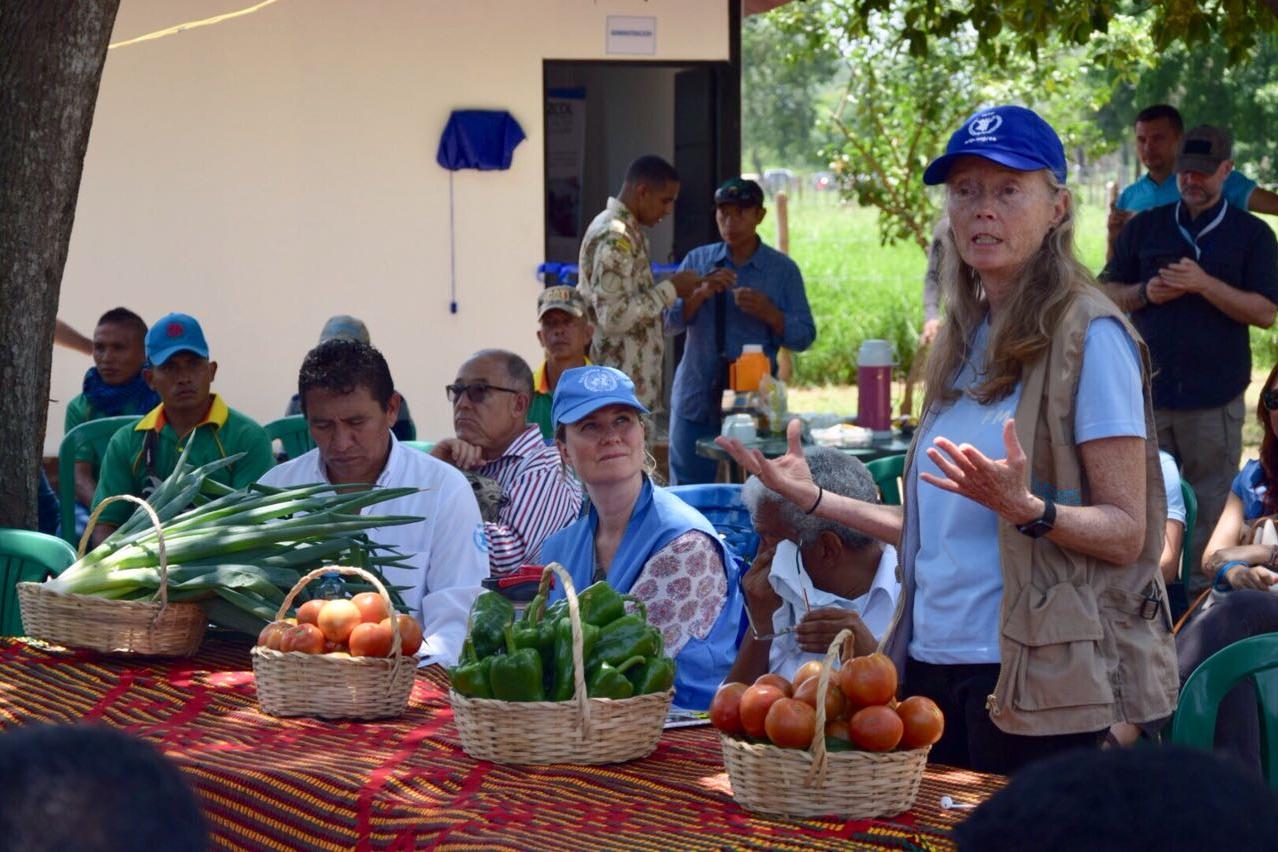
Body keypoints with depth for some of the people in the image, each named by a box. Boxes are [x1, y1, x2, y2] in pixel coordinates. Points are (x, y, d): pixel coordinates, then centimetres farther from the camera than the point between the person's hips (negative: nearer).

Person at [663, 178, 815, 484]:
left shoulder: (783, 270, 5)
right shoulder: (697, 260, 10)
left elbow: (804, 336, 2)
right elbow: (669, 323, 2)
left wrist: (768, 313, -16)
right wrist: (702, 293, -14)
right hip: (697, 400, 2)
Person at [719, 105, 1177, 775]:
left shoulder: (1089, 336, -8)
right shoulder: (963, 341, 14)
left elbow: (1126, 532, -12)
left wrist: (1026, 509, -29)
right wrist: (812, 497, 16)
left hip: (1033, 679, -7)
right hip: (935, 666, 7)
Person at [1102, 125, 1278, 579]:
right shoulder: (1144, 227, 11)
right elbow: (1107, 293, 13)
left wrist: (1204, 284, -16)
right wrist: (1144, 293, -8)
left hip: (1215, 397, -2)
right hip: (1148, 389, 2)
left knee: (1206, 516, 2)